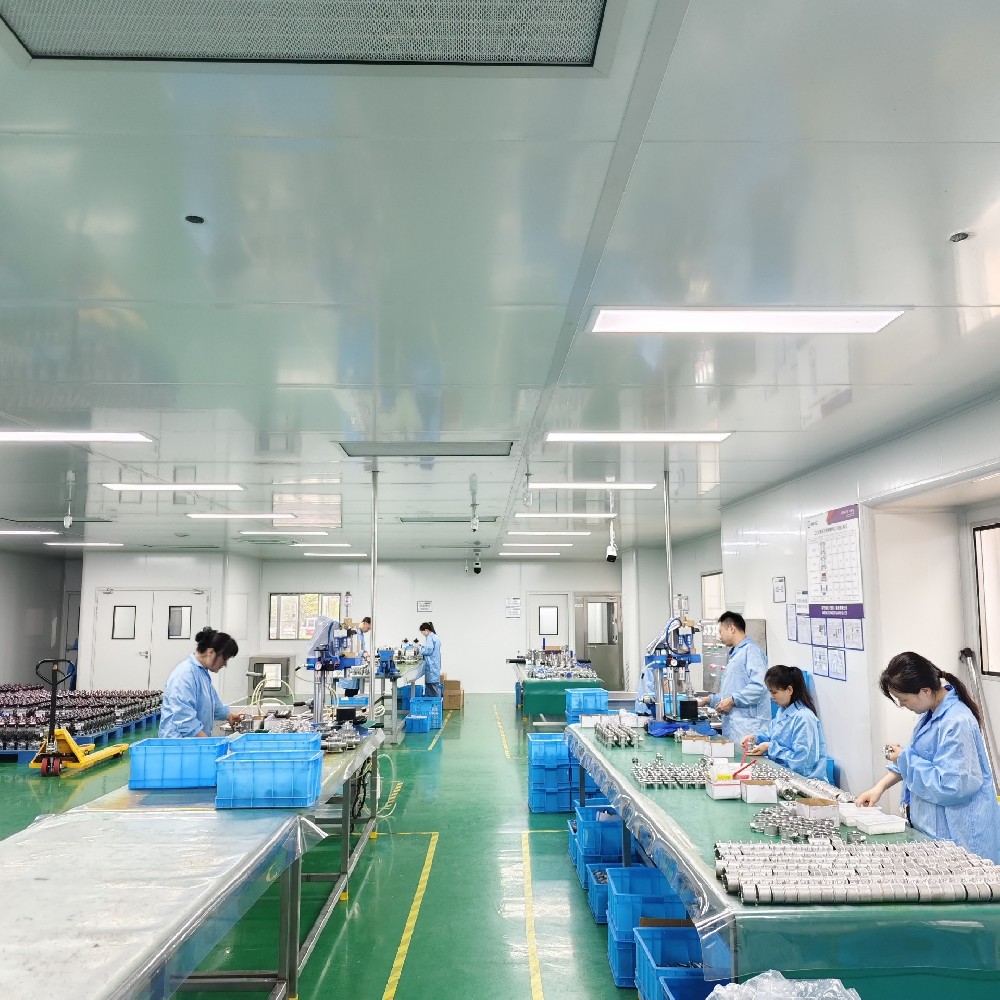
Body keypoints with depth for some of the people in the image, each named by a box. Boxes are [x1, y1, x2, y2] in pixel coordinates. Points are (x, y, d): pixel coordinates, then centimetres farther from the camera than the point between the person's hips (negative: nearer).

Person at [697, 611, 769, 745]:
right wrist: (708, 700, 30)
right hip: (732, 724, 9)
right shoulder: (734, 654, 23)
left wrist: (732, 700, -16)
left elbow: (759, 686, -20)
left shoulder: (751, 650, -7)